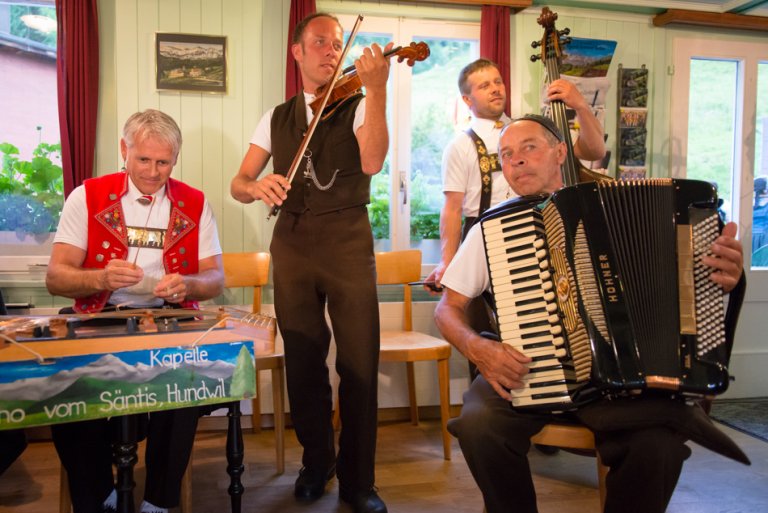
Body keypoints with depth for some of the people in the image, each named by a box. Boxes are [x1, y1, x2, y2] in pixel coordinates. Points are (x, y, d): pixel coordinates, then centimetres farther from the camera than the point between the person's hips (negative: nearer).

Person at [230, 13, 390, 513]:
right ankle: (316, 463, 29)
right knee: (303, 362, 9)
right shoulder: (276, 118, 14)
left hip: (348, 241, -2)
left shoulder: (359, 107, 5)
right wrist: (257, 186, -15)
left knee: (359, 363, -3)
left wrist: (377, 88, -24)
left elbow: (372, 162, -16)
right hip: (293, 243, 3)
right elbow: (238, 184, 8)